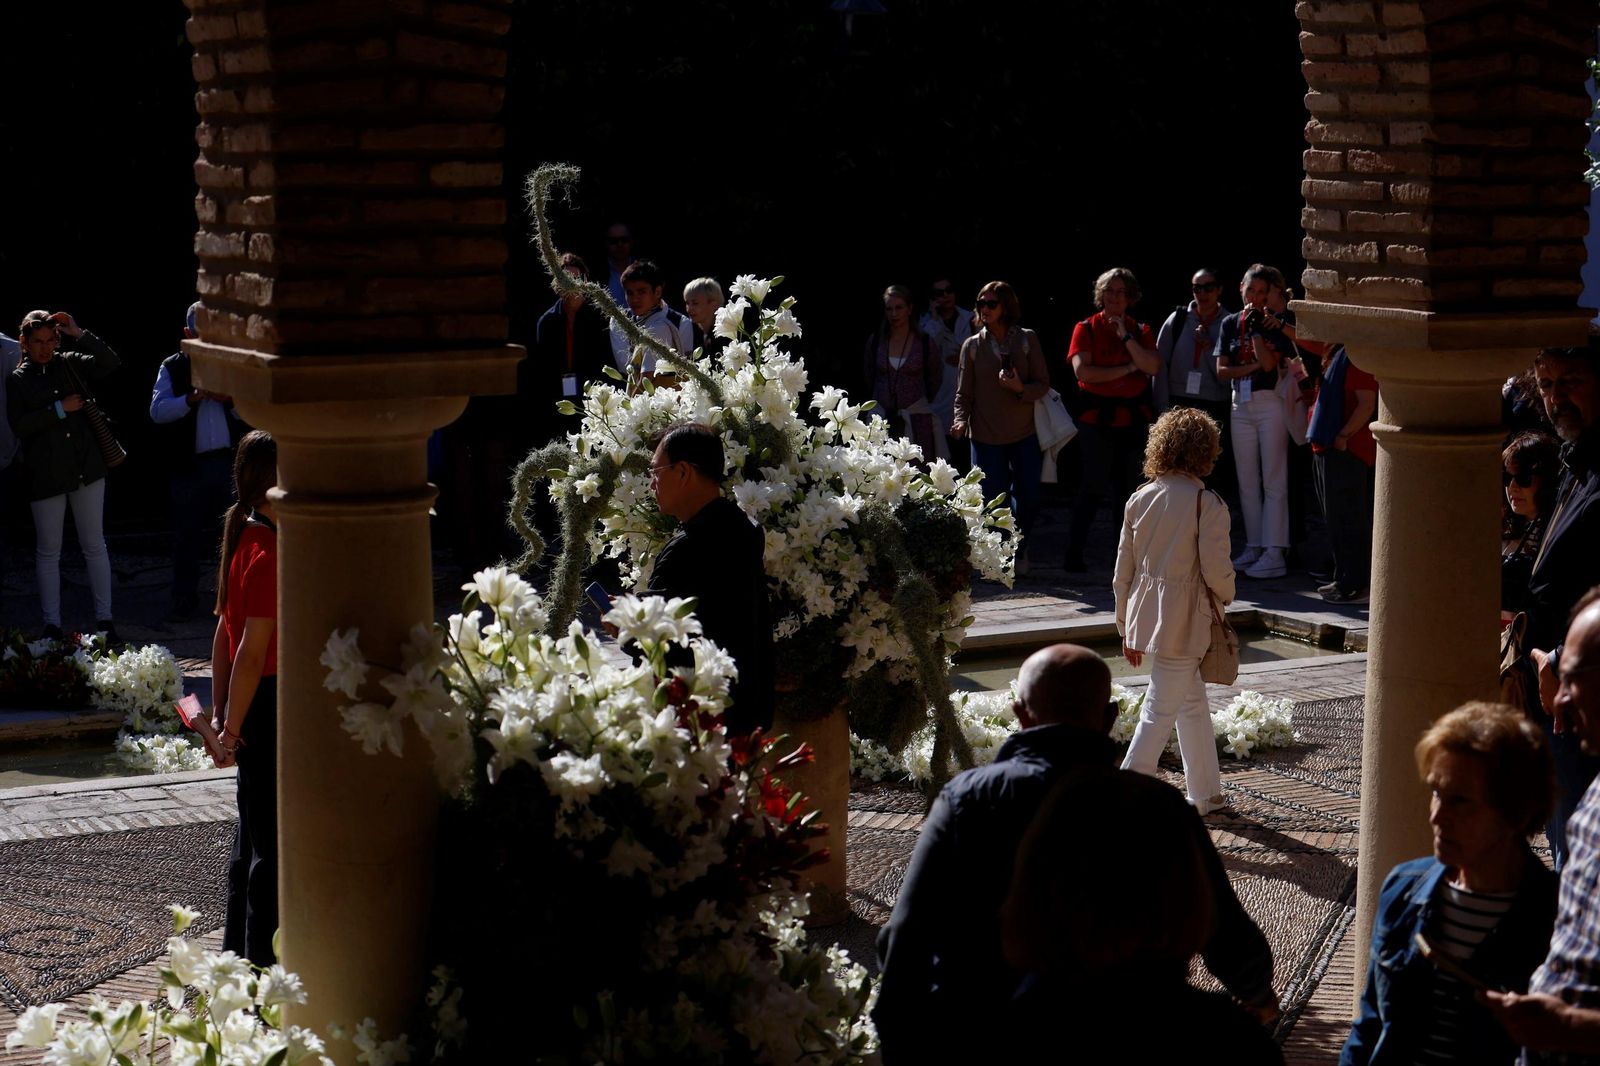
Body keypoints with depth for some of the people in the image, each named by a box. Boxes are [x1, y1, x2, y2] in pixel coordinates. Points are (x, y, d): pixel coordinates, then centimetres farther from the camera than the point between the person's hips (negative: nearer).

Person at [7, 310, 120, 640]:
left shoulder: (70, 364, 8)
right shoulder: (17, 379, 1)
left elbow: (110, 363, -3)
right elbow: (19, 426, -8)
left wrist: (78, 334, -8)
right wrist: (59, 409, -12)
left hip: (86, 466, 2)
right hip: (45, 474, -2)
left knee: (94, 545, 4)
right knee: (48, 551, 4)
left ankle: (105, 619, 9)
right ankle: (52, 624, 10)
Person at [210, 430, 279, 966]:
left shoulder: (242, 541, 9)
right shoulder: (270, 553, -20)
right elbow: (254, 650, -21)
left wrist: (222, 712, 17)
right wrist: (232, 726, -18)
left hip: (249, 705, 10)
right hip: (271, 705, -10)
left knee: (253, 832, 19)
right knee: (274, 842, -1)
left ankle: (239, 949, 29)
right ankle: (264, 958, 5)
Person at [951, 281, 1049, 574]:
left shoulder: (1027, 340, 2)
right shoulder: (972, 346, 4)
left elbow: (1043, 384, 1)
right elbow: (964, 392, 4)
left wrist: (1021, 388, -19)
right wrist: (961, 419, -13)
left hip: (1024, 432, 0)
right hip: (986, 435, 0)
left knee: (1029, 498, 2)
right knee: (993, 499, 0)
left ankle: (1019, 550, 28)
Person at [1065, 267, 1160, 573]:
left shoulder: (1140, 331, 10)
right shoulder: (1086, 328, 2)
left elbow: (1152, 367, -6)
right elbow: (1082, 370, -12)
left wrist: (1126, 337, -12)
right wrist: (1128, 369, -9)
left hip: (1134, 417, 4)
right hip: (1097, 418, -3)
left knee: (1128, 487, 7)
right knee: (1094, 485, -8)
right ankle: (1074, 554, -4)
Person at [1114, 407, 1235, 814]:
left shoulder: (1139, 499, 3)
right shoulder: (1207, 504, -14)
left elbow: (1123, 571, 8)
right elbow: (1215, 570, -14)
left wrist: (1126, 627, 17)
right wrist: (1227, 595, 8)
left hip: (1145, 612, 7)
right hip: (1184, 619, -7)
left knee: (1193, 701, 21)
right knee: (1161, 709, -1)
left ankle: (1206, 793, 31)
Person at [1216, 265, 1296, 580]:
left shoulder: (1275, 324, -3)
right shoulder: (1231, 323, 10)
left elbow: (1268, 363, -16)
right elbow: (1221, 371, 4)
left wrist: (1255, 326, -13)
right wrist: (1252, 367, -11)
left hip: (1270, 403, -5)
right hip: (1240, 405, 5)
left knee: (1273, 481, -5)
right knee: (1247, 482, 7)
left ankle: (1274, 553, -6)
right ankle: (1254, 546, 14)